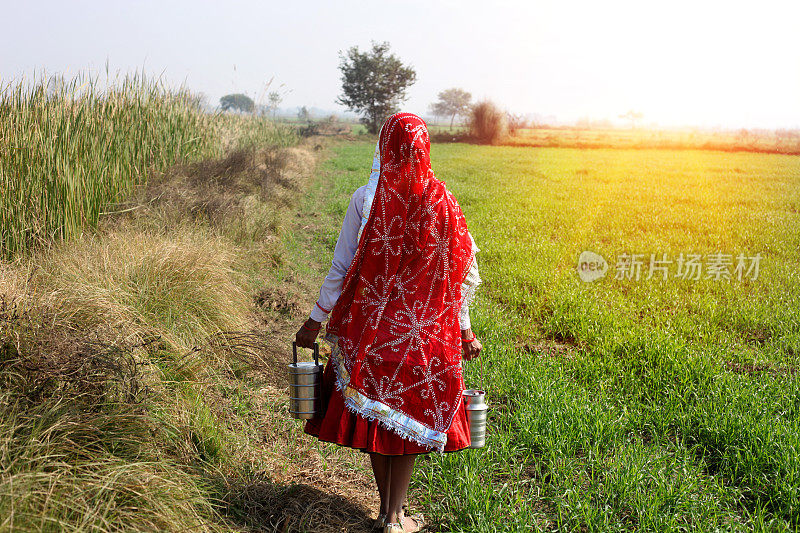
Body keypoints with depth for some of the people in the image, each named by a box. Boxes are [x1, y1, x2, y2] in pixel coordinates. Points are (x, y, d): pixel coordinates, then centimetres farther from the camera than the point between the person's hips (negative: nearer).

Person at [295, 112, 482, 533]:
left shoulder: (365, 200, -9)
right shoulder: (441, 202, -6)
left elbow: (341, 267, -7)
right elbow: (458, 272, -3)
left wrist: (315, 320, 3)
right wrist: (463, 328, 8)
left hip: (371, 323, 0)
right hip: (424, 327, 1)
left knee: (373, 412, 15)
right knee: (412, 414, 12)